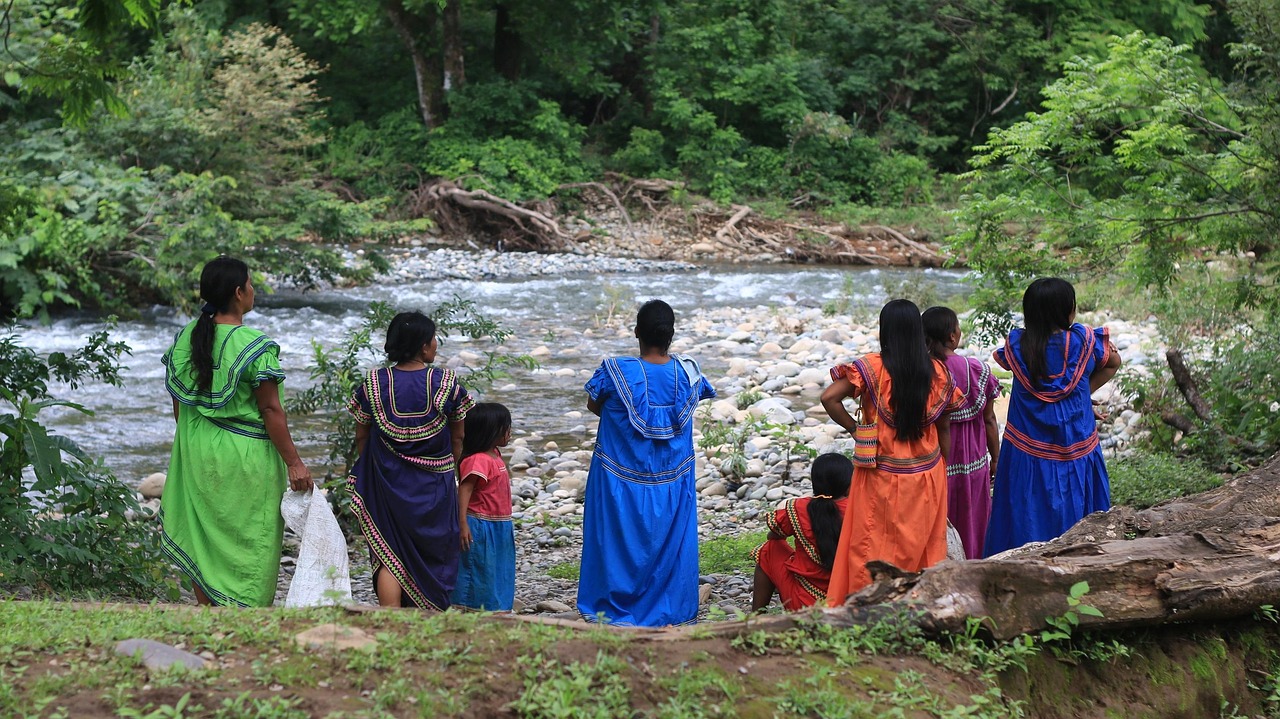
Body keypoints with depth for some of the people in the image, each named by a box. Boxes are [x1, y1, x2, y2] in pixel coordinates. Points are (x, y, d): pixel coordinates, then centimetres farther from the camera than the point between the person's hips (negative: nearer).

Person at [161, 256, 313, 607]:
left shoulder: (185, 338, 0)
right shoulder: (255, 347, -19)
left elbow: (179, 402, 7)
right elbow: (271, 410, -18)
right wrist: (294, 463, -12)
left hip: (196, 455, 6)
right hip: (245, 459, -6)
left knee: (203, 541, 16)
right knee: (250, 544, 6)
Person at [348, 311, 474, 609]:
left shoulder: (373, 384, -7)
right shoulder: (446, 383, -9)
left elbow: (361, 436, 4)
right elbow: (458, 438, -1)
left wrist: (369, 470, 20)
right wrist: (451, 471, 15)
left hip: (387, 482, 0)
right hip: (435, 484, 0)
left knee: (390, 557, 6)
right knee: (434, 552, 16)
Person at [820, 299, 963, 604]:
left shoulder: (871, 367, -12)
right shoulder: (937, 371, -3)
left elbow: (829, 398, -21)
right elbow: (943, 428, 3)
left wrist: (853, 427, -6)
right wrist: (941, 470, 14)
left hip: (882, 475, -3)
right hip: (927, 474, 3)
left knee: (873, 545, 7)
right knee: (924, 546, 14)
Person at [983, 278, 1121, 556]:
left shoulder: (1015, 344, -10)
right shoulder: (1085, 340, -11)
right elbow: (1113, 362, 8)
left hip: (1025, 456, 0)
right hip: (1076, 452, 0)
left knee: (1025, 521, 10)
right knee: (1072, 520, 13)